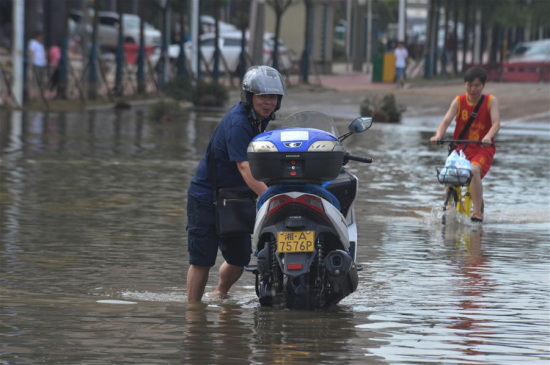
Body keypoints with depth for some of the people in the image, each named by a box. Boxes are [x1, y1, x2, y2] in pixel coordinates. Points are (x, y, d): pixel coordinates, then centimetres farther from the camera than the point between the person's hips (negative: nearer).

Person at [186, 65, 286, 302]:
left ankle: (220, 293, 36)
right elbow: (245, 167, -38)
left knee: (240, 258, 11)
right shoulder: (237, 123, -26)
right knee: (202, 258, -6)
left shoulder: (260, 119, 2)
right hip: (206, 198, -8)